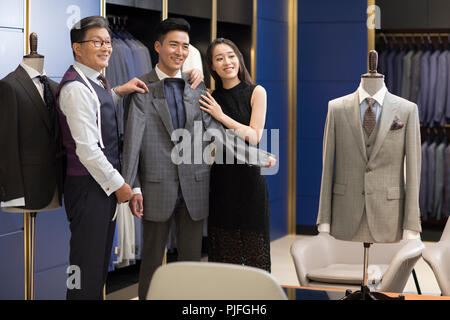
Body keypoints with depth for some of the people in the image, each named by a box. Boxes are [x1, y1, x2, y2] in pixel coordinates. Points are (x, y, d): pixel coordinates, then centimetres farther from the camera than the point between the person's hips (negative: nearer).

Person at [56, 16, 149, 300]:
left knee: (100, 263, 17)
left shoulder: (95, 82, 12)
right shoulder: (76, 87, -18)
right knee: (87, 267, -3)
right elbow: (87, 148, -22)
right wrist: (118, 184, -15)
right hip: (89, 187, -10)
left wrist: (118, 92, 14)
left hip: (105, 184, 10)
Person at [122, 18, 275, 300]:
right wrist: (132, 187, -11)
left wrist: (259, 157, -4)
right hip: (157, 187, -3)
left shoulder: (198, 89, 9)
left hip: (194, 188, 3)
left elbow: (219, 133, 4)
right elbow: (133, 139, -6)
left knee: (192, 259, 8)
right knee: (152, 259, 7)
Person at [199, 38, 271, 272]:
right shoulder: (210, 99, 10)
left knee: (254, 250, -2)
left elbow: (254, 136, -7)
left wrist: (221, 116, -10)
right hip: (221, 178, 3)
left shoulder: (256, 92, 1)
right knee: (225, 251, 6)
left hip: (249, 176, -3)